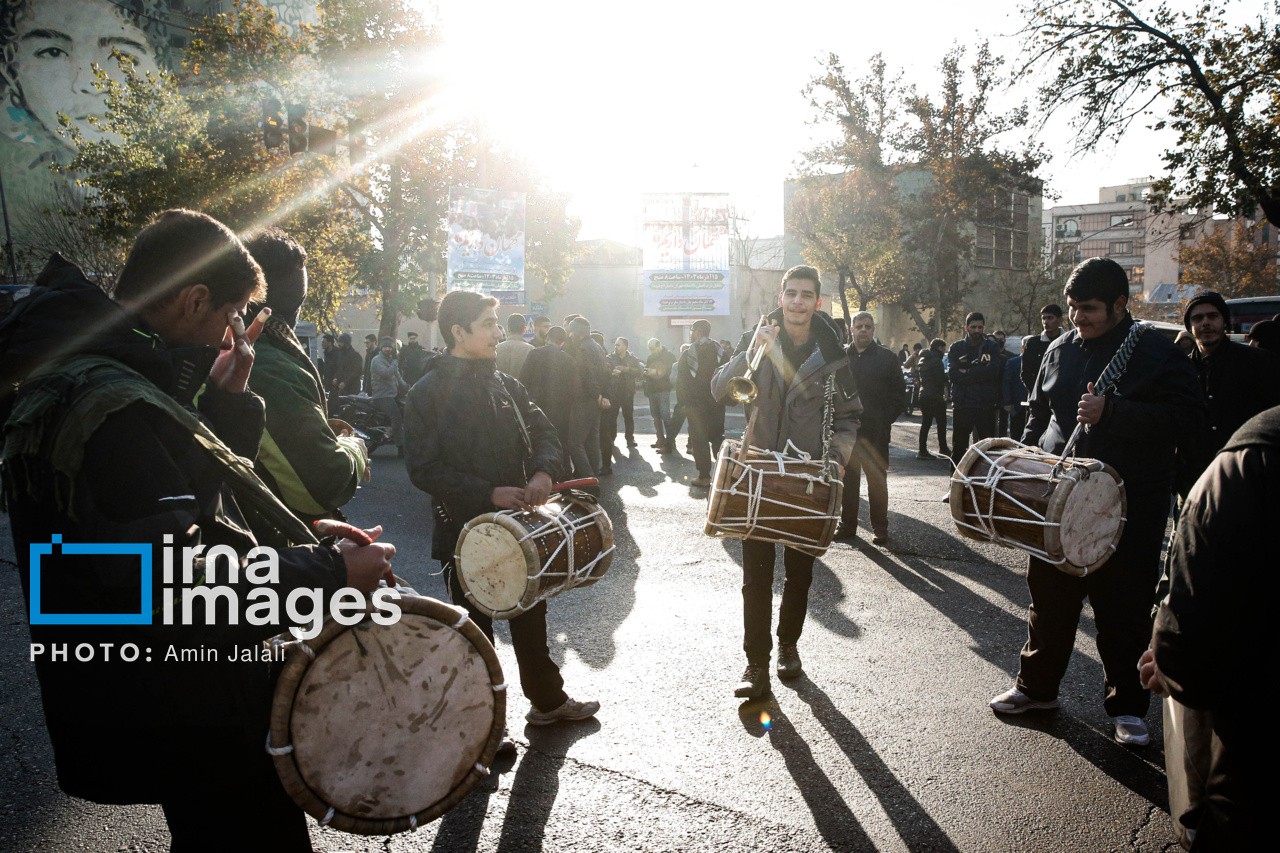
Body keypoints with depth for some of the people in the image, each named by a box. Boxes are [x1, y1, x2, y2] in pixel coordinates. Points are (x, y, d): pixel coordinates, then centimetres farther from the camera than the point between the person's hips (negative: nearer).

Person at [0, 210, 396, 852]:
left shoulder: (70, 384, 9)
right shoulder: (115, 409, -26)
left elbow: (193, 500, 15)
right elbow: (174, 594, -32)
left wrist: (225, 402, 4)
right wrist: (332, 573, -24)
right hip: (195, 728, -10)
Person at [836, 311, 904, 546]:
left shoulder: (887, 357, 3)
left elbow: (899, 395, 3)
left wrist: (885, 420, -8)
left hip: (876, 432, -2)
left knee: (877, 480, 5)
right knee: (848, 479, 9)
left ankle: (880, 528, 13)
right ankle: (847, 525, 18)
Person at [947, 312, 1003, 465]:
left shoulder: (992, 347, 9)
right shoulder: (956, 348, 8)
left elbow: (993, 371, -9)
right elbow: (952, 374, -7)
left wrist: (967, 371, -10)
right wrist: (979, 372, -11)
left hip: (986, 405, 0)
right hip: (962, 404, 0)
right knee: (958, 446, 4)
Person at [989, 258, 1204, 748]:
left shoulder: (1156, 353, -7)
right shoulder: (1060, 350, 8)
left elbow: (1185, 418, -17)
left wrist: (1111, 412, -26)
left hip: (1128, 507, -4)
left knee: (1125, 611, 5)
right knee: (1049, 597, 14)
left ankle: (1128, 707, 21)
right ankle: (1037, 686, 30)